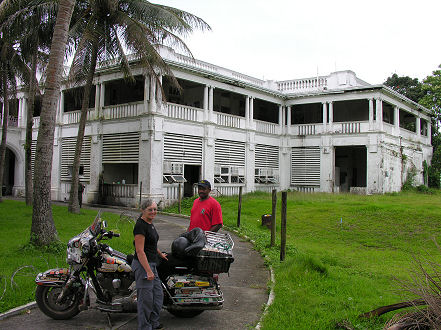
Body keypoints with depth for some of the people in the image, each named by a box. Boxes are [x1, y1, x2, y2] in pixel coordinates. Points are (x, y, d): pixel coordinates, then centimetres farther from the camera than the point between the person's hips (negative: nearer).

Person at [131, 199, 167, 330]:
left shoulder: (150, 224, 12)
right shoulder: (140, 225, -17)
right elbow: (140, 251, -22)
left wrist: (160, 254, 43)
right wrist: (148, 271, -24)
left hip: (152, 264, 10)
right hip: (143, 265, -10)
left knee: (158, 295, 15)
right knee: (146, 298, -2)